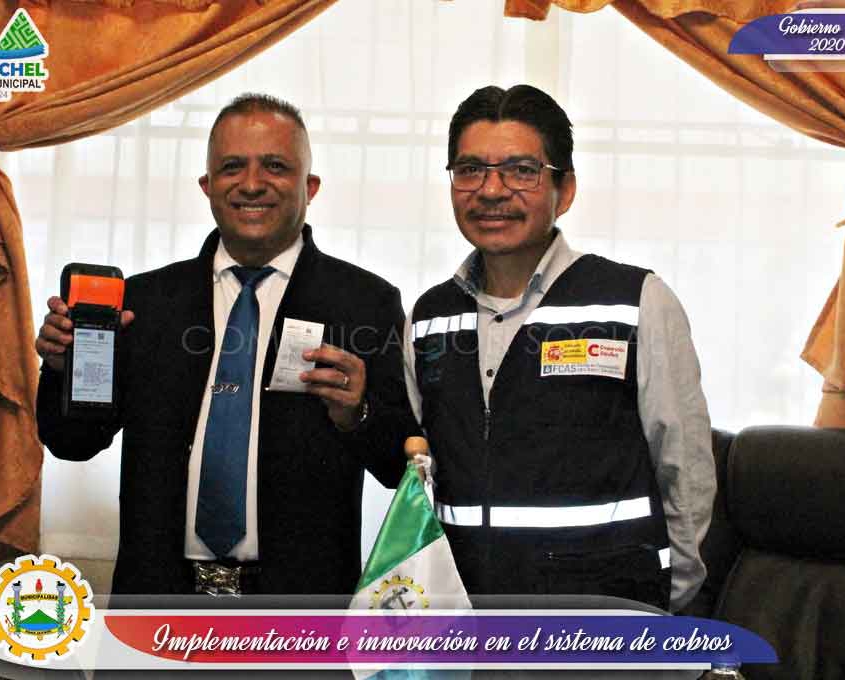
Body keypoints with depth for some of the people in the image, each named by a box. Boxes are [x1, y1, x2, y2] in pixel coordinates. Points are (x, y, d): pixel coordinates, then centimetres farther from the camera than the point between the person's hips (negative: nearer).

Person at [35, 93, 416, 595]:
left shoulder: (369, 303, -4)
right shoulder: (145, 300, 5)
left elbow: (408, 468, -7)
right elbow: (73, 442, 8)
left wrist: (356, 414, -25)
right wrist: (65, 364, -10)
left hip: (300, 603, -2)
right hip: (159, 594, 2)